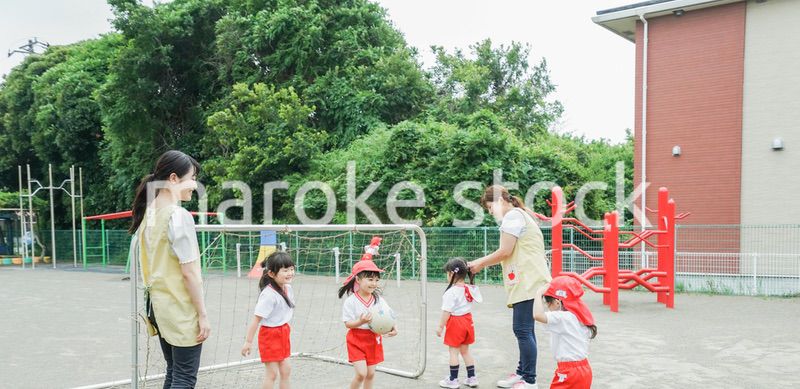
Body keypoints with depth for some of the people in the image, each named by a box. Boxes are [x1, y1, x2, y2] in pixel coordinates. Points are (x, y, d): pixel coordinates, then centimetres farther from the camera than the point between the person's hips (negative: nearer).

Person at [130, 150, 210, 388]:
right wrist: (203, 314, -13)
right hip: (182, 309, -8)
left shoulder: (149, 213, 7)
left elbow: (146, 266, 12)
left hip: (158, 305, 8)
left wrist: (154, 302, 19)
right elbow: (189, 272, -19)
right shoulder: (179, 216, -17)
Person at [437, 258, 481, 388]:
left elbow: (447, 311, -20)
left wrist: (440, 326, -13)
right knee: (465, 351, 17)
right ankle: (472, 378, 22)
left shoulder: (451, 292, -20)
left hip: (455, 322, -7)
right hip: (468, 321, 7)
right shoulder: (469, 289, 2)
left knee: (454, 352, 4)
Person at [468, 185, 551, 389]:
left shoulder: (513, 215, -9)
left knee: (523, 330, -8)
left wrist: (480, 264, -2)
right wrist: (480, 262, 12)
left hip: (528, 282, -11)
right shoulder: (518, 215, 22)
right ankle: (522, 372, 23)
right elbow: (507, 254, 18)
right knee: (524, 330, 15)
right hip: (526, 281, 11)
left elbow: (505, 252, -14)